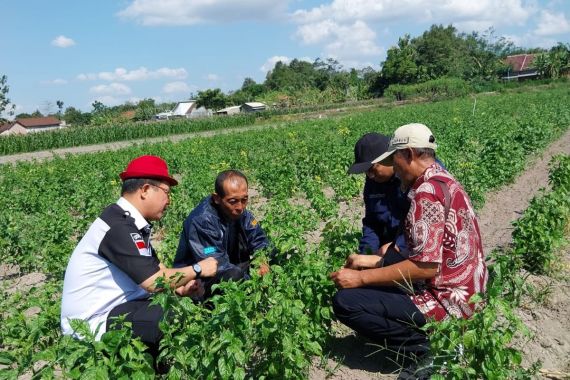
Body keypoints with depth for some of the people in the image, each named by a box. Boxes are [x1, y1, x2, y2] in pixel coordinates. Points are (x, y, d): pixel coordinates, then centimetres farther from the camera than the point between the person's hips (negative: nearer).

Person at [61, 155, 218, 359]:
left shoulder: (131, 222, 7)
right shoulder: (118, 226, -23)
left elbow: (156, 270, 10)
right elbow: (154, 281, -27)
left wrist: (181, 287, -9)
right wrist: (198, 269, -13)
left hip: (113, 307, 10)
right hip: (94, 322, -10)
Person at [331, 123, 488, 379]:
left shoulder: (427, 192, -21)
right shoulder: (445, 182, 11)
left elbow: (426, 267, -25)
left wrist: (361, 278, -17)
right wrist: (373, 261, 14)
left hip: (448, 300, -10)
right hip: (464, 292, 10)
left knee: (345, 302, -13)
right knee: (377, 280, 24)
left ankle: (431, 349, -6)